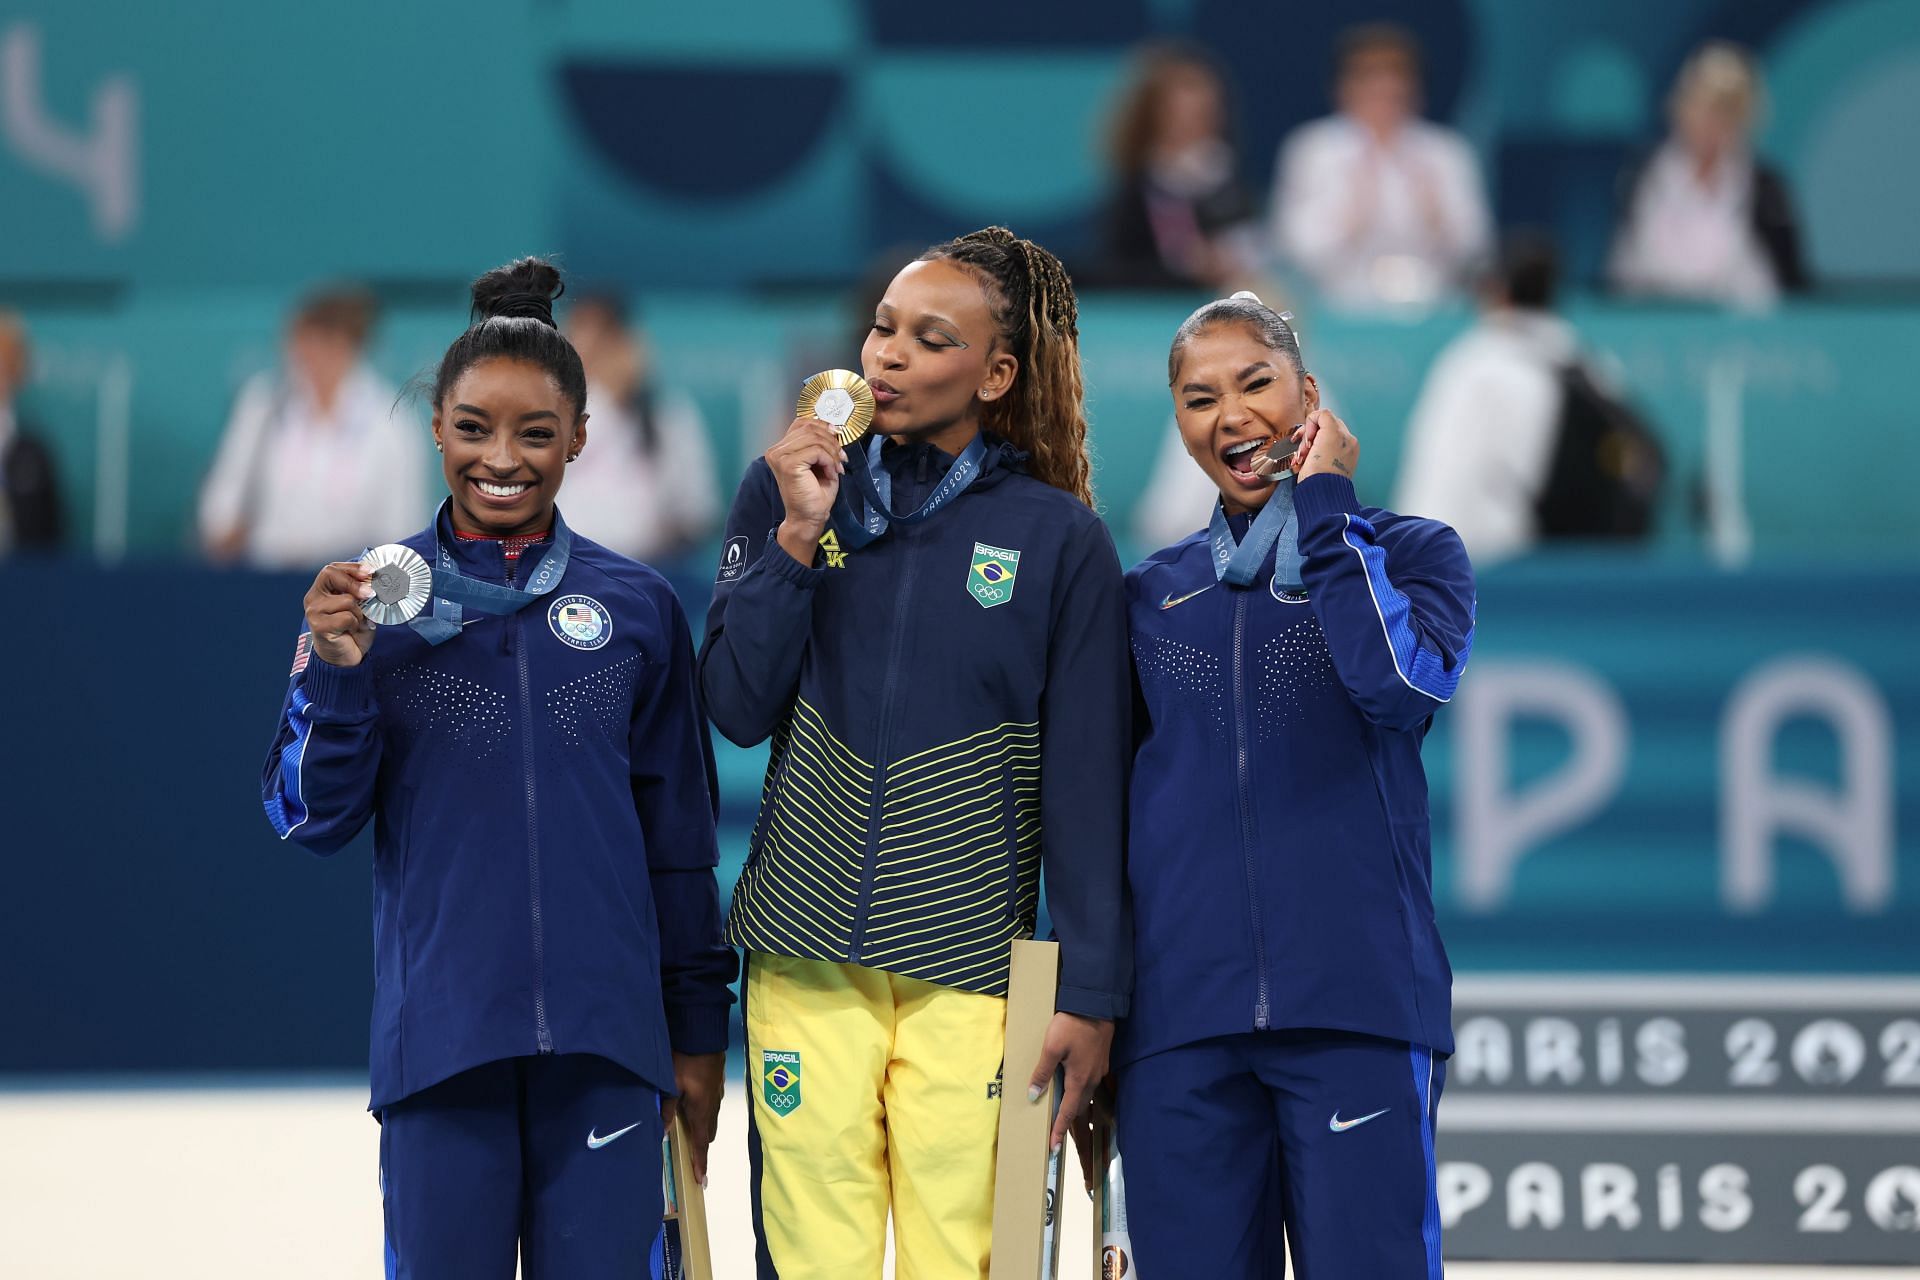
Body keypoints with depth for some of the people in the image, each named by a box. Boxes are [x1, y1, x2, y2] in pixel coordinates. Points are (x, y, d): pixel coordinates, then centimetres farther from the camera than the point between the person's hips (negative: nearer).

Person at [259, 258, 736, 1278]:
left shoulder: (636, 608, 6)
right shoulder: (374, 600, 4)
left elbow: (678, 838, 11)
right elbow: (312, 819, 2)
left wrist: (697, 1036, 11)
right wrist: (335, 673, -14)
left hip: (605, 1041, 1)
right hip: (439, 1035, -1)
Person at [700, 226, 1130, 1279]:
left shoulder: (1060, 539, 3)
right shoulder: (787, 490, 9)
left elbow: (1086, 782, 3)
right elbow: (738, 708, 2)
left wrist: (1091, 993, -1)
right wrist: (797, 538, -8)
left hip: (968, 961, -2)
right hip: (805, 956, 2)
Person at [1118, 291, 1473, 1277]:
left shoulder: (1410, 554, 9)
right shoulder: (1153, 593, 18)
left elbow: (1406, 679, -14)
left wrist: (1320, 506, -4)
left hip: (1356, 1007, -3)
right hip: (1179, 1025, 3)